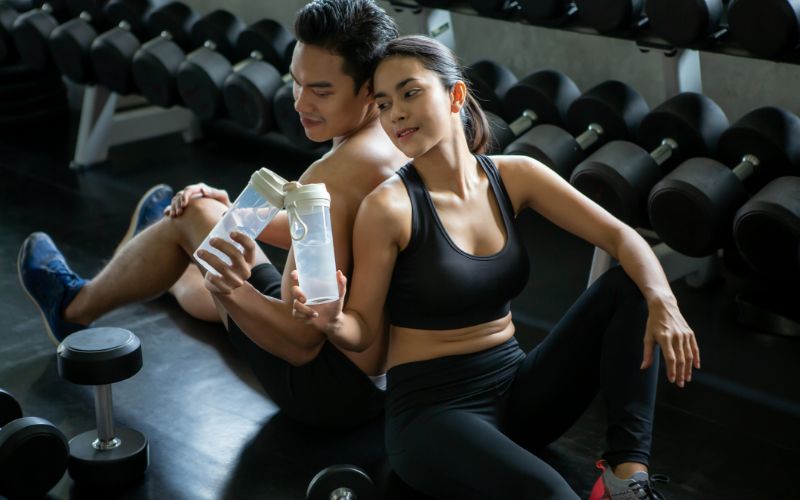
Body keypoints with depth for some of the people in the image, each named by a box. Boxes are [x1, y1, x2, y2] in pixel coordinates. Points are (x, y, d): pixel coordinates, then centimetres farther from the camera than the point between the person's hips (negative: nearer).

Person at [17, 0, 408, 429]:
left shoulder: (332, 179, -28)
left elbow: (303, 342, -27)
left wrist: (235, 292, -39)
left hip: (331, 389, -8)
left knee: (192, 216, 3)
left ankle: (74, 309, 29)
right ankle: (172, 276, 71)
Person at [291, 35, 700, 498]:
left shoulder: (513, 175, 0)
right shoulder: (389, 207, -14)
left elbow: (621, 237, -5)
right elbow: (364, 329, -7)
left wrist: (662, 301, -24)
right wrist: (332, 321, -31)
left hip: (515, 384, 7)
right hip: (432, 405, -7)